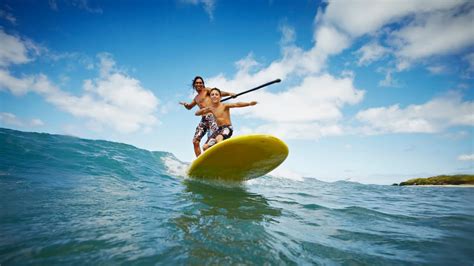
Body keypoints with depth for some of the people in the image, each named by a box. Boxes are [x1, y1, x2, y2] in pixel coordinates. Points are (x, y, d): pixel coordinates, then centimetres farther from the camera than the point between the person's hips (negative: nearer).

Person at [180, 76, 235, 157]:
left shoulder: (206, 90, 7)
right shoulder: (196, 98, 26)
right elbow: (189, 107, 39)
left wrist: (229, 93, -27)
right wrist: (185, 105, 15)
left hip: (211, 117, -7)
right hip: (203, 119, 7)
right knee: (195, 141, 2)